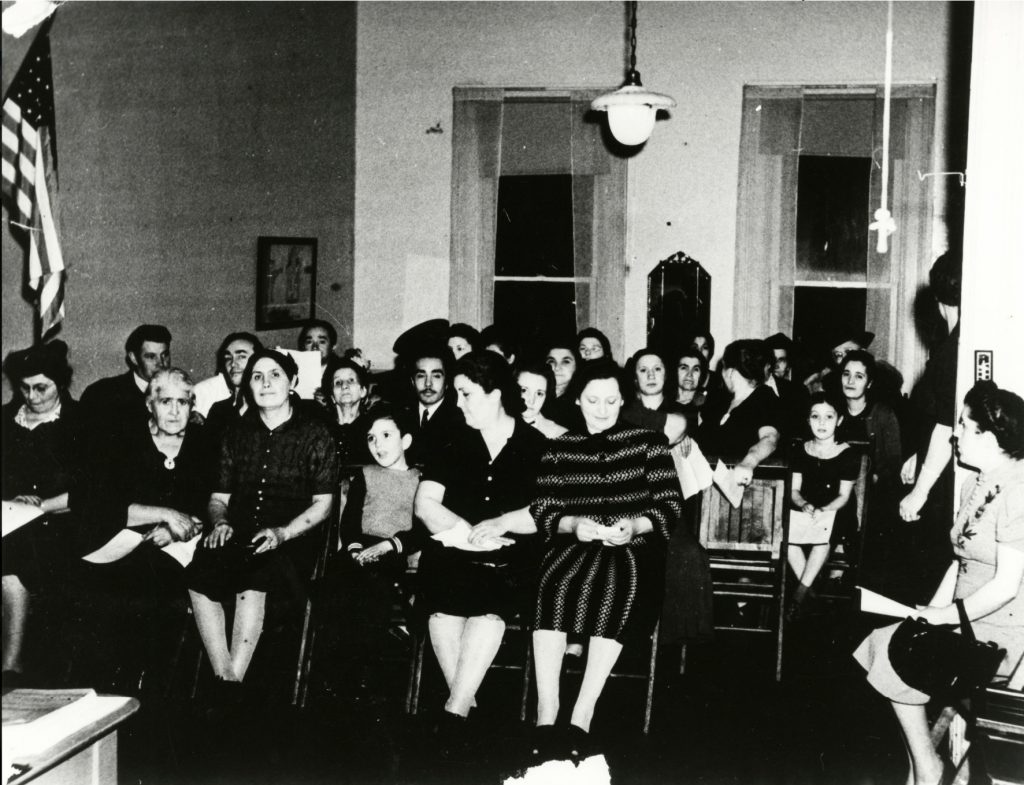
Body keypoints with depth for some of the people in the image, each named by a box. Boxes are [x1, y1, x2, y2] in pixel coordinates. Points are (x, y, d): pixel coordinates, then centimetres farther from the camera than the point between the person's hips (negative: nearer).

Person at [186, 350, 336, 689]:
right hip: (239, 536, 4)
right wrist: (220, 522, -2)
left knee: (252, 583, -36)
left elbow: (322, 504, 3)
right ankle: (223, 678, -25)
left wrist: (282, 533, -12)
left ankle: (233, 681, -28)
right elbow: (219, 497, 21)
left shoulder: (315, 435, 6)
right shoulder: (237, 435, 19)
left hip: (291, 539, -3)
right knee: (198, 578, -29)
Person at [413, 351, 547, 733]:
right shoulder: (455, 443, 15)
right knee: (445, 598, -31)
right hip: (455, 549, 2)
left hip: (514, 555, -2)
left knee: (489, 601, -34)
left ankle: (455, 711, -30)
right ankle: (465, 702, -21)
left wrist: (502, 523, -18)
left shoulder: (538, 446, 7)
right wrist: (469, 531, -10)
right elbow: (425, 504, 6)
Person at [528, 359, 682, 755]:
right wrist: (573, 524, -13)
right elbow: (543, 511, 9)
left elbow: (670, 504, 5)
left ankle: (582, 715, -33)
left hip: (633, 546, -1)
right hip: (575, 543, 1)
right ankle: (546, 712, -33)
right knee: (554, 585, -33)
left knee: (616, 588, -36)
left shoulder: (648, 441, 10)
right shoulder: (560, 449, 15)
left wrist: (635, 525, -15)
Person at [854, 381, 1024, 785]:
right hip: (965, 620, 9)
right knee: (878, 645, -2)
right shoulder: (976, 485, 8)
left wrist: (947, 616, -13)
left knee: (895, 658, -11)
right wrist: (931, 612, 2)